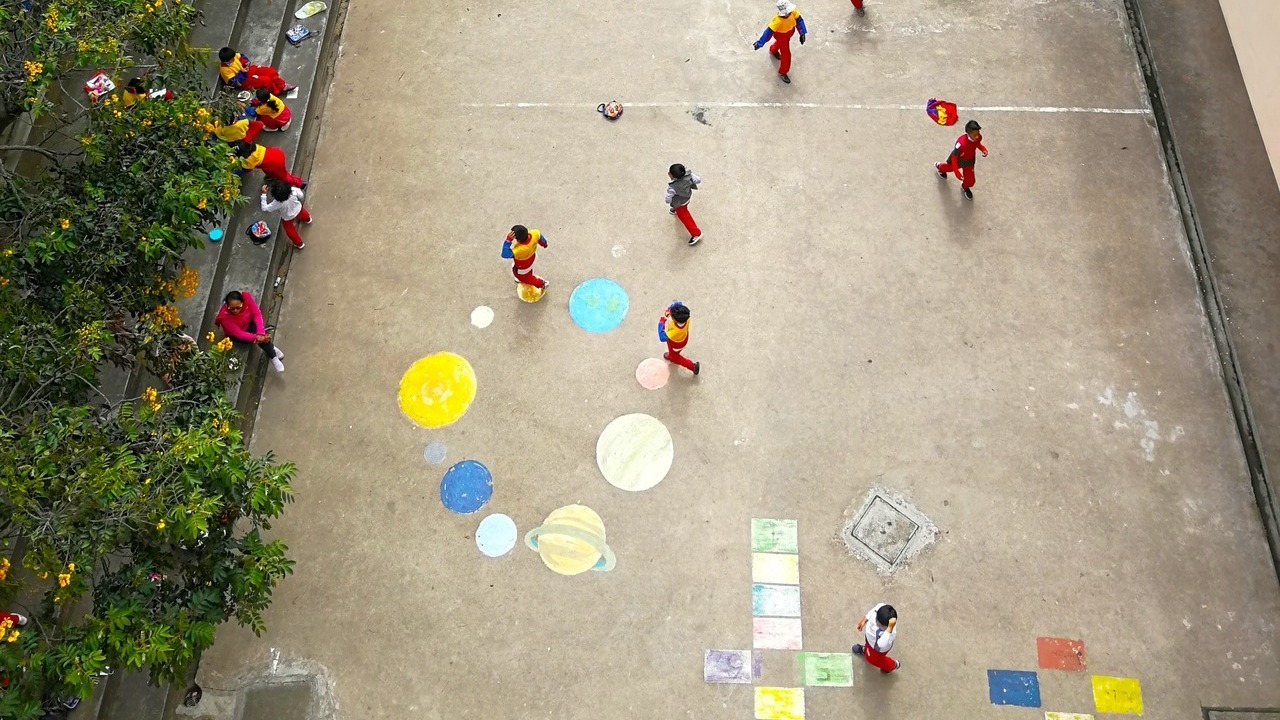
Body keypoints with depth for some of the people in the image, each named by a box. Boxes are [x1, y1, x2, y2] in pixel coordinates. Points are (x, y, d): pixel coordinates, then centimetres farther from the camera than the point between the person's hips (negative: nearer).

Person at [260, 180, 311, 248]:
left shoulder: (277, 203, -43)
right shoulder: (293, 190, -38)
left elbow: (264, 209, -33)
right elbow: (301, 196, -18)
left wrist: (264, 194, -31)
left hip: (288, 218, -3)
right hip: (298, 209, 3)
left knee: (290, 231, 27)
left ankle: (299, 243, 49)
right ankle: (307, 219, 74)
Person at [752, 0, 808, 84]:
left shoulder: (793, 12, -33)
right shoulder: (778, 21, -46)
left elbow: (799, 20, -19)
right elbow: (769, 32, -41)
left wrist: (802, 34, -23)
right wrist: (760, 43, -38)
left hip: (789, 32, 6)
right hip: (782, 36, -6)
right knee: (786, 55, 5)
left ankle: (773, 50, 74)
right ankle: (782, 73, 30)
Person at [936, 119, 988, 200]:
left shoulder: (978, 137, -30)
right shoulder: (961, 143, -48)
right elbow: (954, 158, -35)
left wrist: (983, 149, -23)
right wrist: (957, 172, -37)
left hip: (969, 161, 4)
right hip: (958, 159, -4)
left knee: (970, 179, 12)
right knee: (949, 167, 31)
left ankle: (965, 187, 51)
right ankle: (940, 167, 71)